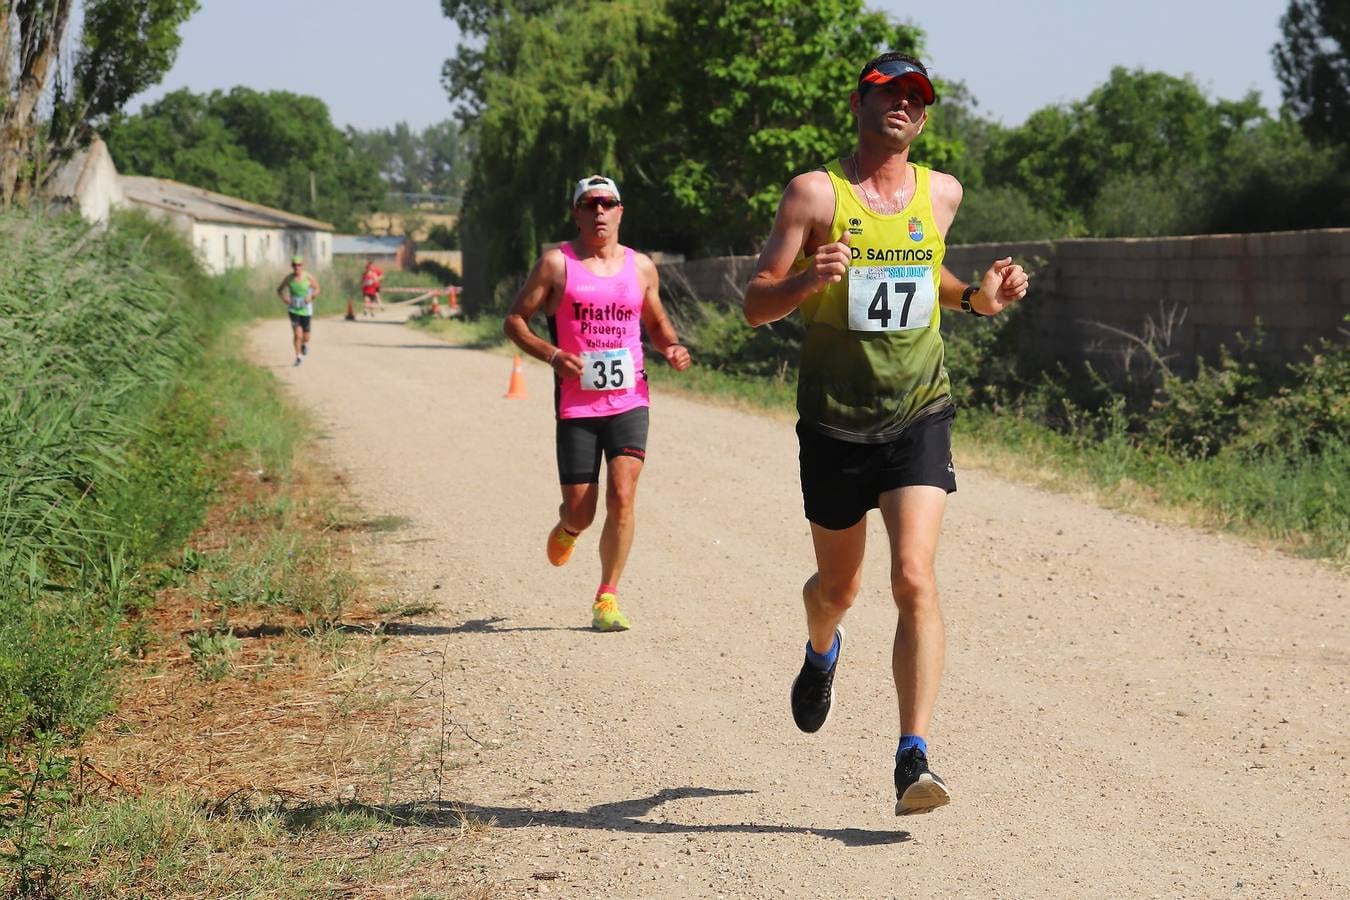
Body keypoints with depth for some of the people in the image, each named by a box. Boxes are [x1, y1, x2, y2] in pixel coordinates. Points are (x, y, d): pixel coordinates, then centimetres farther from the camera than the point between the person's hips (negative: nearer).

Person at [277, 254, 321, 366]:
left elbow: (317, 289, 2)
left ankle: (305, 343, 47)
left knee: (305, 333, 11)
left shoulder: (309, 277, -9)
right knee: (297, 334, -12)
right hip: (293, 310, 0)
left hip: (306, 310, 0)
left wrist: (312, 297, -17)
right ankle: (298, 357, -1)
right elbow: (279, 289, 9)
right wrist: (284, 298, -9)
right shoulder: (288, 278, -5)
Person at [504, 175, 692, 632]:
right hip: (576, 403, -1)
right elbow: (515, 319, 2)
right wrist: (551, 355, -15)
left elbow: (656, 321, 24)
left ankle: (607, 599, -1)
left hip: (629, 400, 2)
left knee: (621, 498, -14)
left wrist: (672, 347, 1)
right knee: (581, 512, 2)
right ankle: (566, 528, 42)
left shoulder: (641, 267, 10)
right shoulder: (557, 264, 0)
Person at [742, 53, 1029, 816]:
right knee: (840, 587, 15)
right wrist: (811, 279, -27)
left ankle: (914, 760, -17)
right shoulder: (816, 193, -5)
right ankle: (822, 655, 52)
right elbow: (756, 305, -7)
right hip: (834, 423, -1)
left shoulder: (942, 194, 6)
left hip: (919, 416, 1)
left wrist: (976, 296, 8)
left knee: (915, 581, -16)